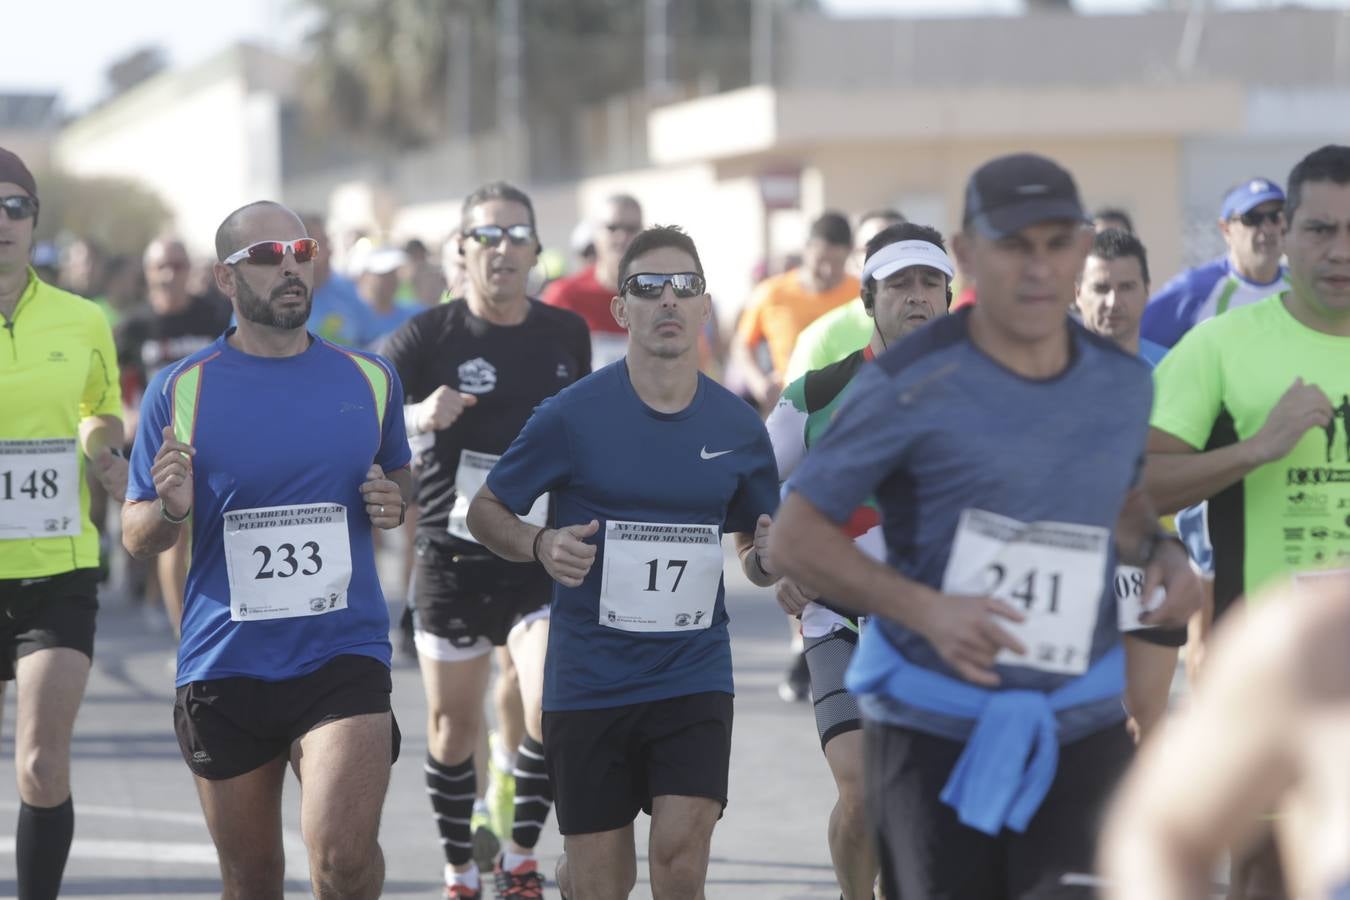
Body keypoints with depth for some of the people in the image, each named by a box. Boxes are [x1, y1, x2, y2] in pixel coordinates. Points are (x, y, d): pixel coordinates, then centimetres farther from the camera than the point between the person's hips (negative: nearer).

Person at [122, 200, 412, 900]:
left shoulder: (370, 379, 6)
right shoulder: (181, 390, 0)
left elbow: (399, 474, 23)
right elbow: (136, 537, 5)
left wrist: (393, 502, -1)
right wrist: (171, 508, -18)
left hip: (343, 655, 0)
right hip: (223, 667, 0)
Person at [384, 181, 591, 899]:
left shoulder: (566, 334, 4)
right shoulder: (431, 334, -7)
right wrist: (416, 416, -35)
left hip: (543, 559, 1)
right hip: (453, 561, -1)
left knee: (557, 709, -17)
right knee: (453, 727, 8)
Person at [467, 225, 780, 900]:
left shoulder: (738, 427, 3)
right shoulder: (571, 415, -7)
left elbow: (757, 558, 15)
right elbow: (485, 511, 2)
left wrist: (767, 556, -8)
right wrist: (542, 546, -17)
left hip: (695, 675, 1)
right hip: (588, 683, -1)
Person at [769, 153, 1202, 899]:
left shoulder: (1123, 384, 5)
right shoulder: (910, 387, -9)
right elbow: (794, 541, -9)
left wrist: (1159, 550, 2)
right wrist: (925, 610, -22)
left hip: (1082, 727, 3)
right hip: (934, 732, -3)